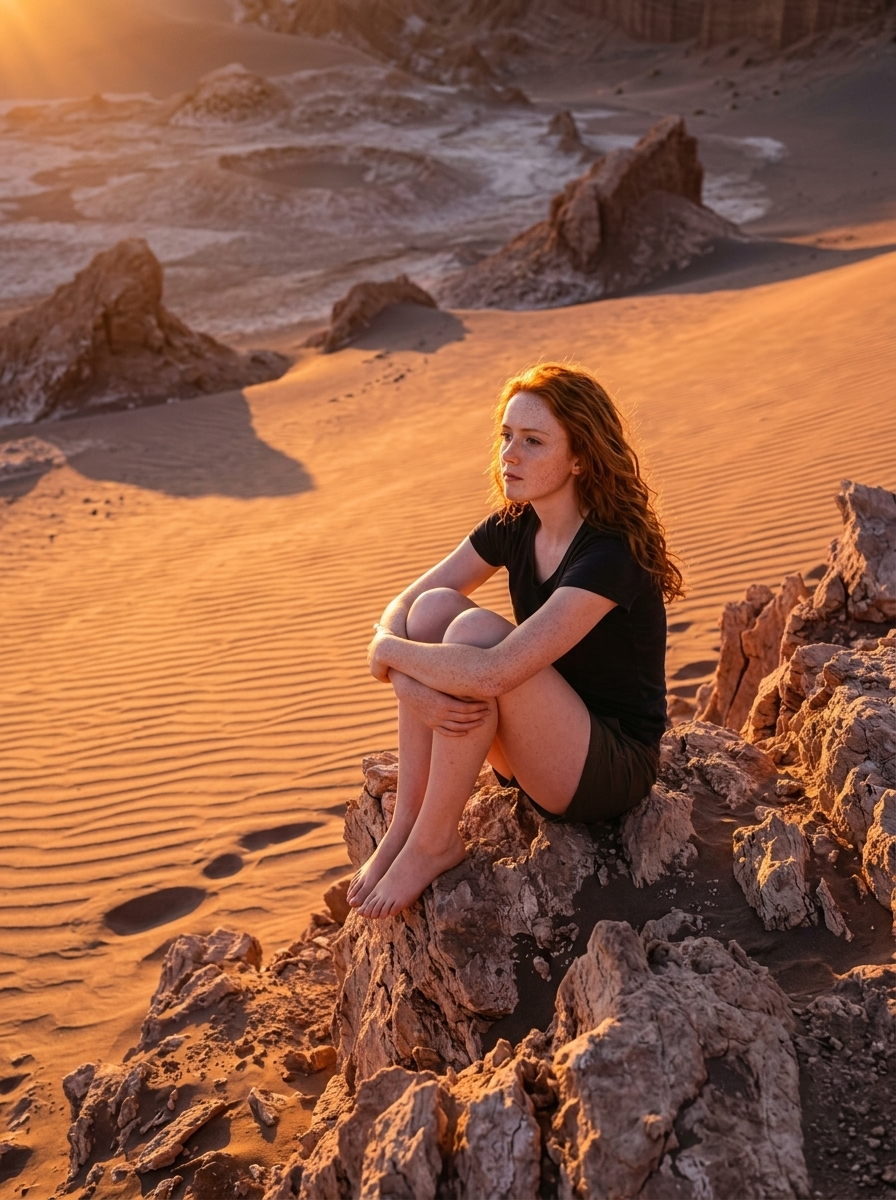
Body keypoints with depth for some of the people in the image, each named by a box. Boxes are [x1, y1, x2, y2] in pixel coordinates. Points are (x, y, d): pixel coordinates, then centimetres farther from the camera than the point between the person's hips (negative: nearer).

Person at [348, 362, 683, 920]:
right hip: (540, 749, 7)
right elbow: (399, 610, -1)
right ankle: (406, 823, -10)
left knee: (475, 631, -29)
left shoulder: (611, 555, -27)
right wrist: (413, 685, -22)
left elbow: (490, 675, -36)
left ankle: (433, 843, -12)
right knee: (434, 606, -14)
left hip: (613, 770, -7)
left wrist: (390, 651, -19)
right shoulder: (513, 527, -2)